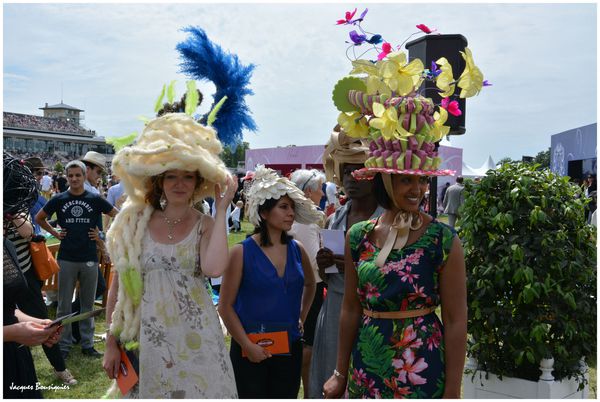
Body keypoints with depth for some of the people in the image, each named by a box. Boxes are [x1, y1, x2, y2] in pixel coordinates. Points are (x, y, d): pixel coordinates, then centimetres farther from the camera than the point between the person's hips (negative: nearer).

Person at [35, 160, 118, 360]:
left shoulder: (95, 199, 0)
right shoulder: (59, 199, 3)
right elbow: (39, 218, 17)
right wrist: (55, 233, 6)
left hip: (89, 259, 0)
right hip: (66, 259, 0)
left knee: (87, 304, 9)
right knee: (64, 304, 7)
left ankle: (87, 344, 20)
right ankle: (64, 344, 19)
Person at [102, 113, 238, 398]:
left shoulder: (206, 225, -3)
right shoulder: (136, 222, 1)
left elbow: (214, 269, -24)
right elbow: (119, 285, 6)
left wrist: (221, 210, -16)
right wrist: (111, 343, 5)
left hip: (195, 336, -1)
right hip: (148, 338, 1)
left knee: (197, 390, 6)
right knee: (149, 391, 10)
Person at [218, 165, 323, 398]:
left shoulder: (297, 249, 2)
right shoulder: (242, 252, -11)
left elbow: (310, 284, 21)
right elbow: (225, 306, -8)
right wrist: (247, 345, -12)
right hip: (250, 350, -4)